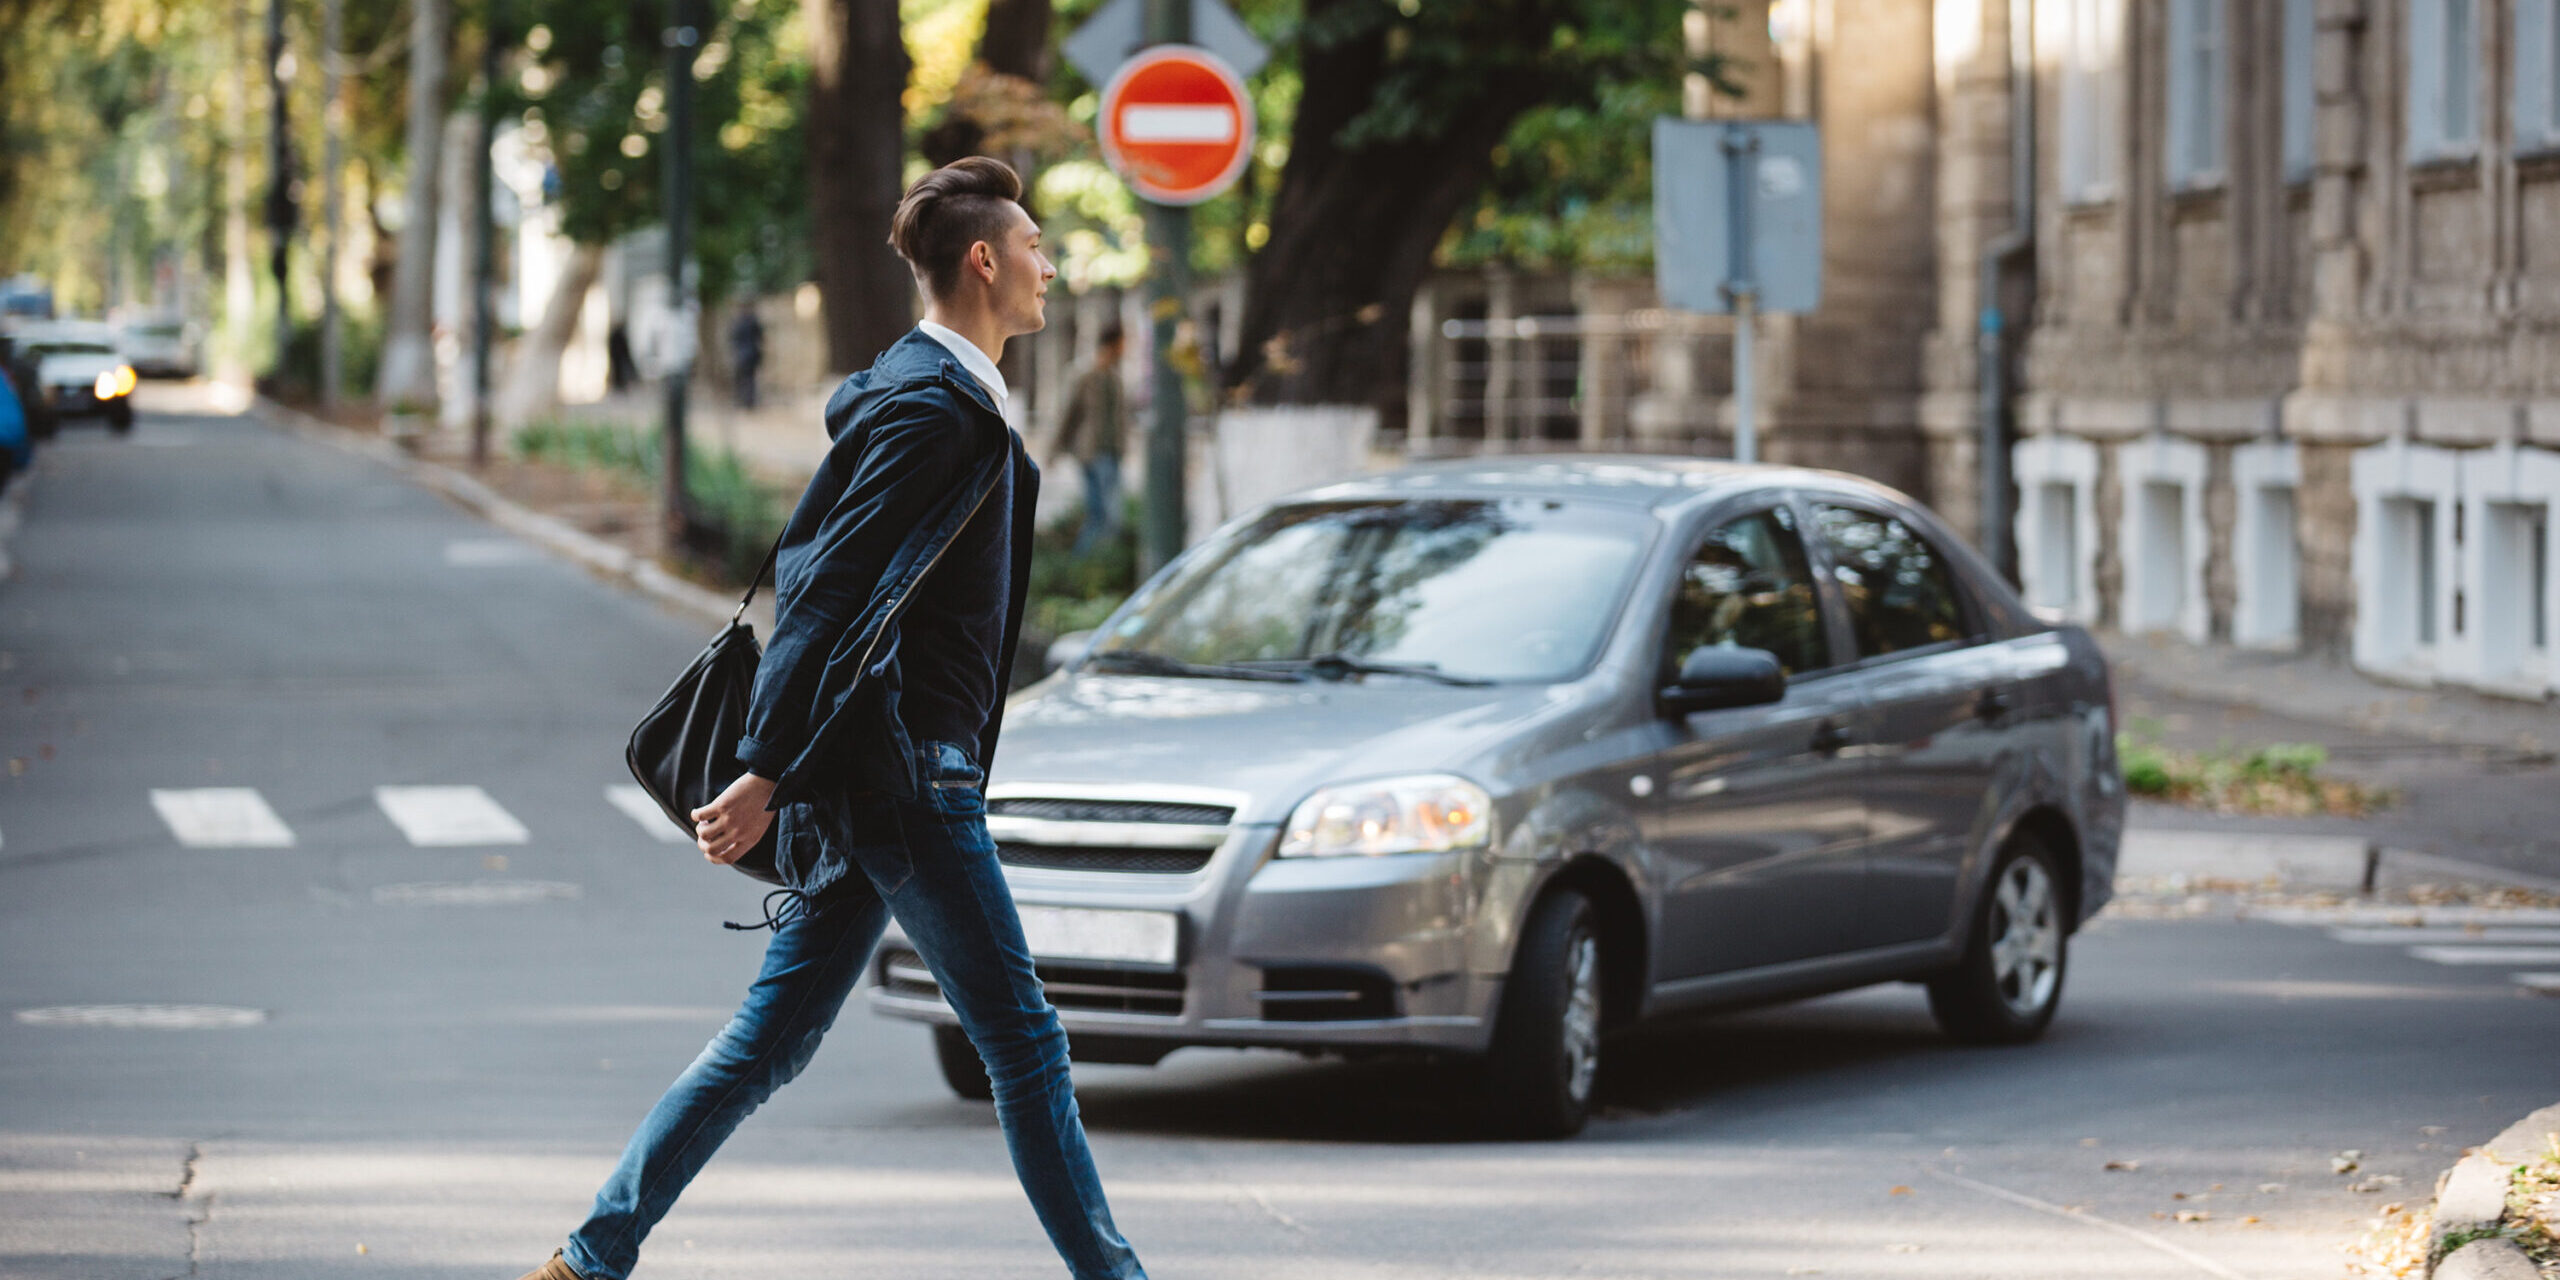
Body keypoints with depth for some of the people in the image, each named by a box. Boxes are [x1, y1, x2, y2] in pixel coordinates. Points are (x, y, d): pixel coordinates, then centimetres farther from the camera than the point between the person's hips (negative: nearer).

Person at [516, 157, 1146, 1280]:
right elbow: (832, 594, -20)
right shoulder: (939, 407, -15)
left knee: (773, 1035, 10)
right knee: (1022, 1039, -1)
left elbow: (809, 568, 22)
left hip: (862, 778, 10)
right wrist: (765, 776, -23)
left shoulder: (926, 391, 17)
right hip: (901, 776, -10)